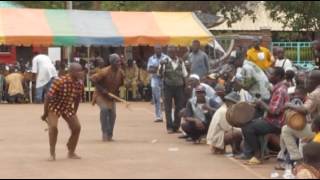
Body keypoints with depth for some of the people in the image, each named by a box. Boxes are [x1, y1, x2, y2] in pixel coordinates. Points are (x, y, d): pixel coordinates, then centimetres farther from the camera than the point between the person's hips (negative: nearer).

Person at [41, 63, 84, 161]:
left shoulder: (80, 84, -12)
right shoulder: (60, 82, -30)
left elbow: (77, 99, 5)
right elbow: (48, 97, -23)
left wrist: (74, 113, 11)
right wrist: (45, 114, -16)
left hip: (67, 108, 6)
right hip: (54, 107, -6)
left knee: (77, 127, -1)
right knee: (53, 127, -24)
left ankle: (71, 152, 16)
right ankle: (52, 154, -10)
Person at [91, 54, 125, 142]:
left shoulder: (120, 72, -10)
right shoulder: (105, 72, -27)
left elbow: (123, 83, 6)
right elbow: (93, 79, -25)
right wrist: (101, 89, -27)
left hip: (111, 96, 6)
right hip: (101, 95, -6)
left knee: (113, 114, 0)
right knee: (104, 109, -27)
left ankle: (109, 135, 15)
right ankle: (105, 133, -17)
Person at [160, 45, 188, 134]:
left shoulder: (181, 62, 6)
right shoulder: (165, 62, -2)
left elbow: (184, 75, 12)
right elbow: (160, 73, -12)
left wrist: (185, 86, 8)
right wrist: (162, 65, -29)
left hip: (179, 87, 2)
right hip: (168, 87, -2)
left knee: (179, 107, 3)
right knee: (168, 108, 0)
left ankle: (176, 126, 14)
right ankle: (169, 127, 6)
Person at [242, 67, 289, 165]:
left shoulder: (280, 90, -19)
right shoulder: (278, 88, 13)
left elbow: (275, 110, -26)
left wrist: (262, 104, -14)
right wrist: (261, 103, 7)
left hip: (275, 124, -10)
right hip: (272, 120, 10)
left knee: (247, 128, -18)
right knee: (246, 124, 10)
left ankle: (257, 156, -11)